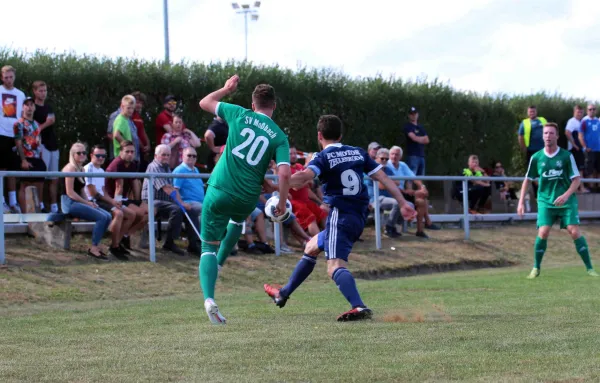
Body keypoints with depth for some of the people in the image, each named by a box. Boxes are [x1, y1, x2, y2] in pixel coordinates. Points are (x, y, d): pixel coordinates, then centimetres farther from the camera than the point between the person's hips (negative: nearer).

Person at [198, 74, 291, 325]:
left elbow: (205, 103, 13)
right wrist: (282, 203, -1)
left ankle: (209, 298, -19)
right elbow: (284, 173, -13)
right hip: (247, 199, 1)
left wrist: (227, 89, 28)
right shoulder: (279, 137, -1)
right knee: (237, 219, 40)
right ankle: (220, 262, 40)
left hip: (219, 191, -1)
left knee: (208, 248, 2)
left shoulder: (240, 116, 0)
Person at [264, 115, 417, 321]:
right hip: (359, 218, 8)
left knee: (335, 266, -21)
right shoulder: (358, 153, 13)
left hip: (340, 215, -8)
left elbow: (304, 176, -26)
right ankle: (284, 293, 37)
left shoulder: (323, 158, -6)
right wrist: (402, 203, 11)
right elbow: (383, 177, 9)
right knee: (312, 246, 26)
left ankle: (359, 307, -44)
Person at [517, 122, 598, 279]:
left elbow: (577, 179, -3)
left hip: (566, 201, -1)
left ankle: (589, 268, -2)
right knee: (543, 232, -14)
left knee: (575, 232, -12)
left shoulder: (566, 156, -5)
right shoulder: (536, 158, 0)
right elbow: (528, 179, 12)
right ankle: (536, 268, 4)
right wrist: (521, 201, 8)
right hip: (546, 201, 1)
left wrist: (566, 195, -19)